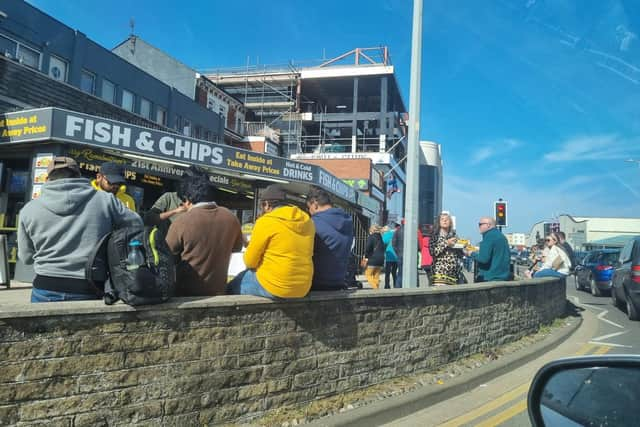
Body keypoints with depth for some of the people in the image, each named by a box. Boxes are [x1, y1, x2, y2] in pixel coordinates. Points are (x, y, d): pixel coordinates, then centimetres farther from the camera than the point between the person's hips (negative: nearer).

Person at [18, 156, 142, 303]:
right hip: (90, 291, -1)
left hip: (46, 289, 1)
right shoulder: (104, 200, -3)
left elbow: (27, 257, 12)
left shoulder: (29, 209, 3)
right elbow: (136, 226, 8)